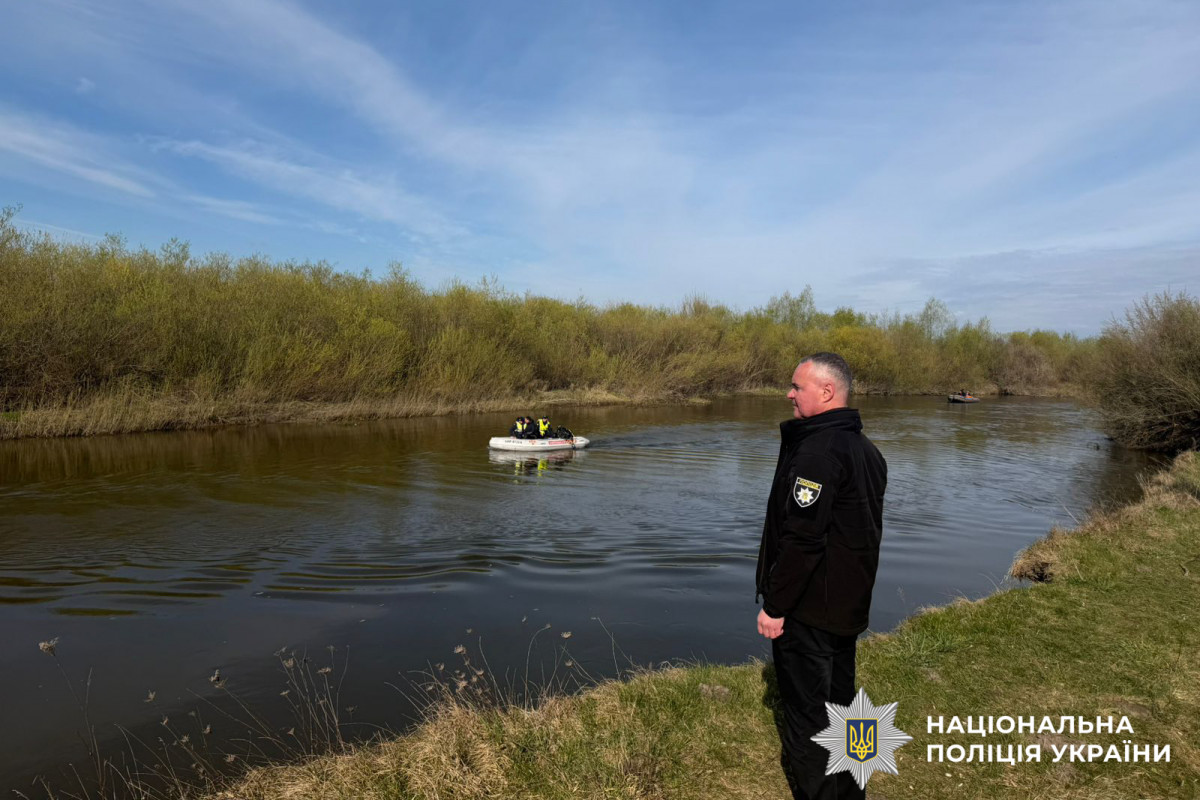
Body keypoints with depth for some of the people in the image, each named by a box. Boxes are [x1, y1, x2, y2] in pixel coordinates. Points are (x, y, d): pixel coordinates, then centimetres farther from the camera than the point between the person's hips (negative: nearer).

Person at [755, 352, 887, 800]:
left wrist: (774, 605, -18)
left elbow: (802, 539, -26)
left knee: (806, 710, 3)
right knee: (840, 700, 22)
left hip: (808, 611, -10)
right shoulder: (866, 449, 9)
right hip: (848, 607, 10)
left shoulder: (817, 451, -23)